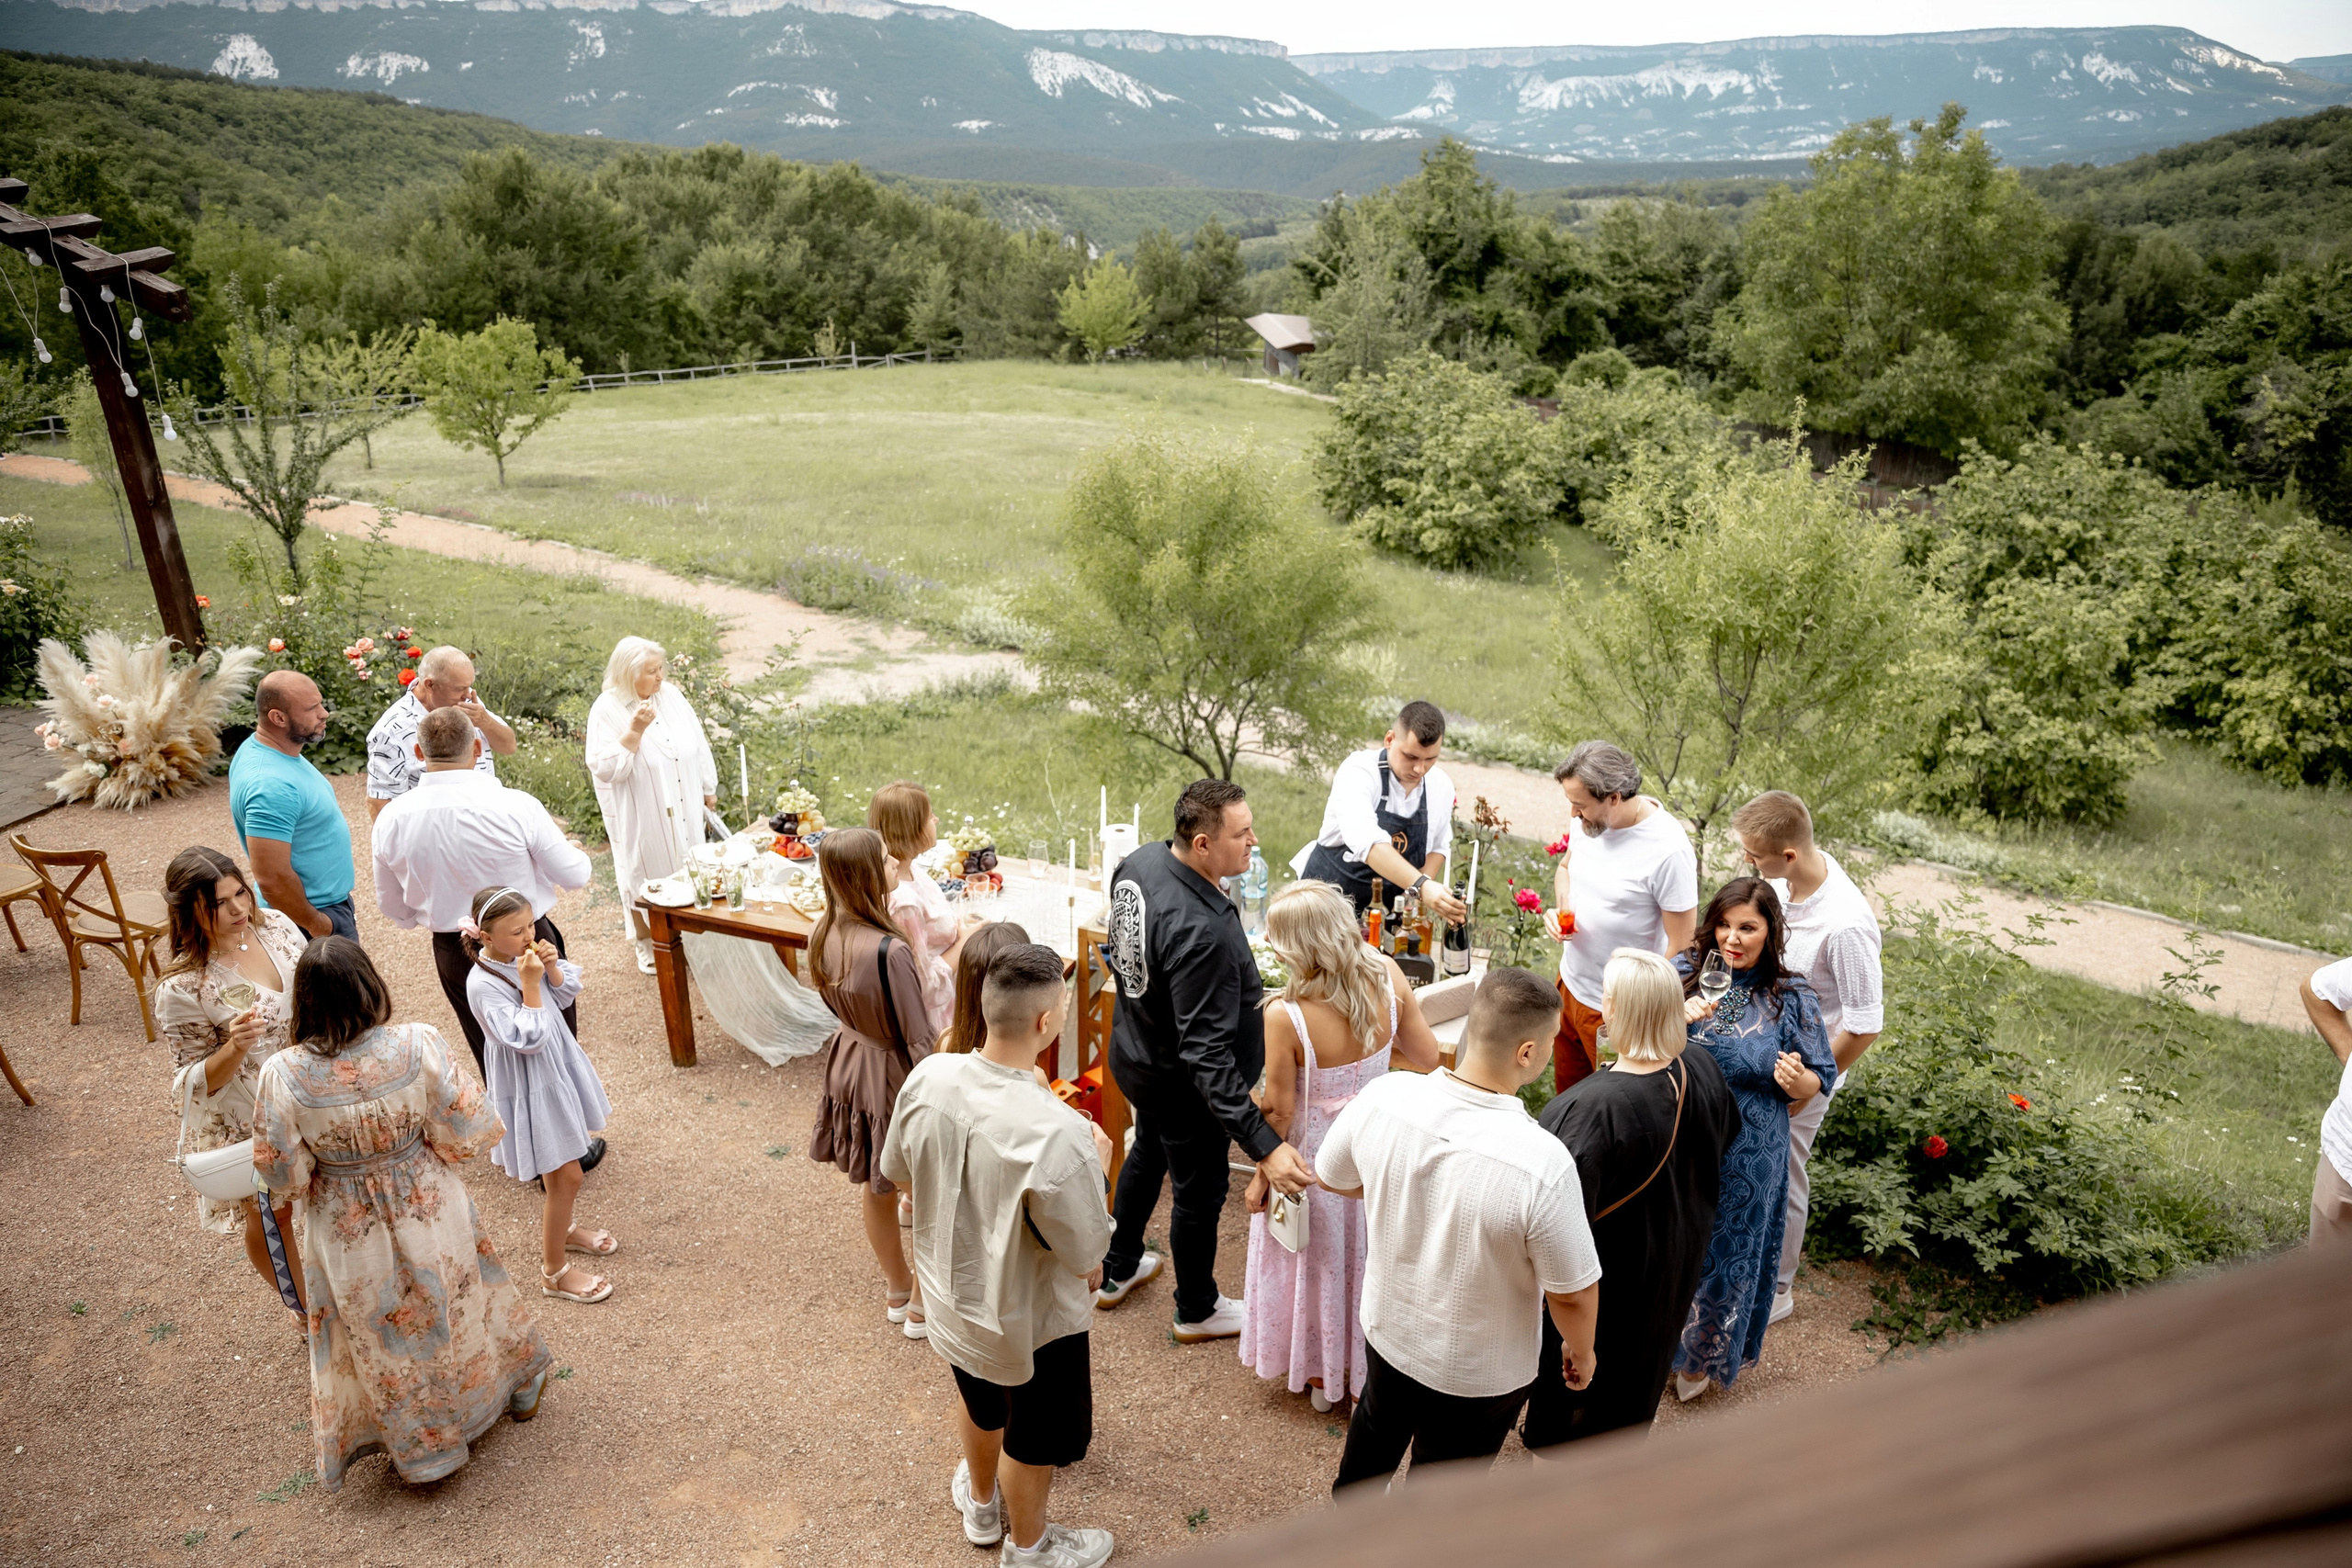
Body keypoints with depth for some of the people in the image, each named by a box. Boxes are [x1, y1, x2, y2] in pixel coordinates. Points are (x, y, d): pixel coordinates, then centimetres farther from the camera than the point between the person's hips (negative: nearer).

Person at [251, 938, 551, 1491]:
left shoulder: (283, 1076, -25)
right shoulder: (419, 1046, -26)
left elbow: (283, 1174, -12)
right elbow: (467, 1132, -16)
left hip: (347, 1234, 0)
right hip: (431, 1213, 1)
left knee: (383, 1341, 24)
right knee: (455, 1308, 28)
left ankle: (419, 1445, 45)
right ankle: (515, 1388, 52)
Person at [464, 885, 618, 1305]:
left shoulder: (526, 954, -7)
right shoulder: (482, 985, -28)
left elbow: (566, 995, 1)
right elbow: (527, 1039, -28)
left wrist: (552, 967, -16)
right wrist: (530, 985, -31)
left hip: (558, 1066, 8)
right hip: (530, 1088, -8)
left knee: (564, 1167, 25)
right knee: (566, 1176, 2)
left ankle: (561, 1229, 50)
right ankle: (554, 1271, 20)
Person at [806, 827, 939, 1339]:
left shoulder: (822, 936, -11)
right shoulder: (889, 951, -33)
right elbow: (919, 1038, -25)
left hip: (850, 1063, 7)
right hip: (895, 1078, -7)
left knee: (876, 1191, 25)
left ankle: (896, 1289, 47)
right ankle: (921, 1306, 34)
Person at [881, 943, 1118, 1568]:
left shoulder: (927, 1077, -21)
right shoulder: (1057, 1134, -39)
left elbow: (898, 1173, -2)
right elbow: (1086, 1257, -25)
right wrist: (1096, 1165, -10)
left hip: (950, 1297, 5)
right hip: (1030, 1322, -5)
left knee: (984, 1406, 34)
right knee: (1032, 1439, 24)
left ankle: (981, 1502, 60)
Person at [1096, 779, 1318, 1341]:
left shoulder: (1138, 862, -13)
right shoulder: (1202, 931, -40)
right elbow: (1207, 1054, -39)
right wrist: (1265, 1146, -40)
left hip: (1133, 1052, 9)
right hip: (1179, 1085, -8)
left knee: (1147, 1154, 32)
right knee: (1201, 1192, 16)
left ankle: (1118, 1272, 53)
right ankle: (1196, 1312, 41)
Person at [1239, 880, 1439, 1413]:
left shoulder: (1285, 1016, -32)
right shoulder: (1387, 976, -21)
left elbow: (1279, 1112, -19)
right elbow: (1428, 1059, -7)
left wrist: (1261, 1177, -3)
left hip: (1316, 1156, -4)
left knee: (1318, 1261, 22)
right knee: (1368, 1254, 26)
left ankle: (1319, 1375, 47)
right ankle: (1365, 1371, 48)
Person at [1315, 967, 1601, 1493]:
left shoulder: (1383, 1095, -25)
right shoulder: (1543, 1164, -38)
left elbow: (1333, 1176, -5)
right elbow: (1574, 1294, -23)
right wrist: (1580, 1351, -1)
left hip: (1386, 1326, 5)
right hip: (1479, 1371, -5)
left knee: (1377, 1428, 36)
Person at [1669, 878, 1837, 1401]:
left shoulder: (1790, 997, -11)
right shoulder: (1686, 970, -7)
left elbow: (1818, 1082, -4)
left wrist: (1796, 1080, -27)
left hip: (1745, 1159, -1)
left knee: (1726, 1251, 15)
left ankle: (1703, 1355, 41)